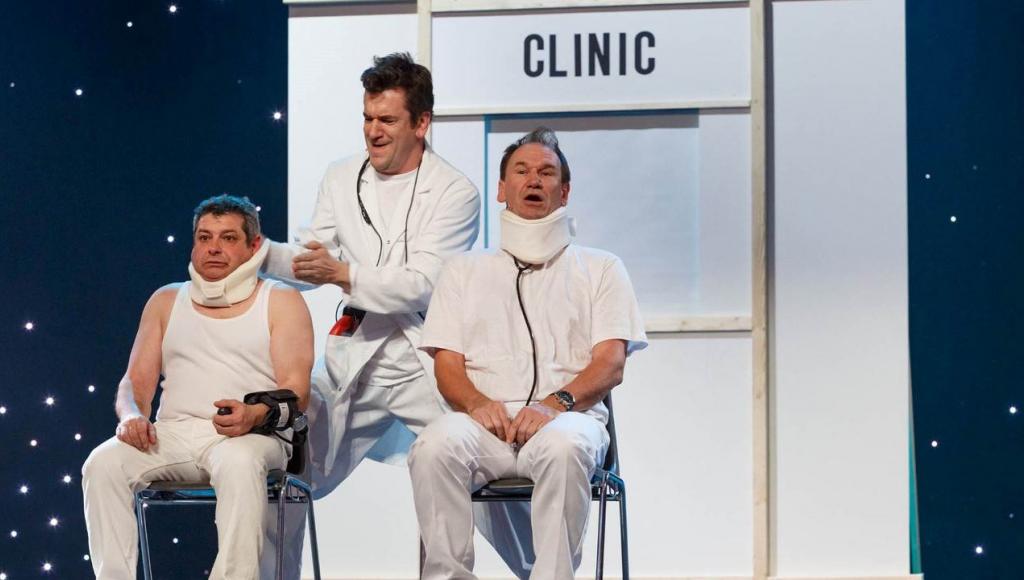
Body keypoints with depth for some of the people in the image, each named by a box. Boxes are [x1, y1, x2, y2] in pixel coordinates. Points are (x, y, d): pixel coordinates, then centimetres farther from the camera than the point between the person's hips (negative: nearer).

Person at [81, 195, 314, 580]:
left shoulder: (281, 301, 10)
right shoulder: (166, 301, 21)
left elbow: (296, 392, -1)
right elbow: (136, 381, 16)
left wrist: (255, 415, -23)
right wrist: (132, 415, -8)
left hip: (251, 436, -3)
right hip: (173, 434, 3)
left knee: (239, 463, -39)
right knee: (103, 464, -25)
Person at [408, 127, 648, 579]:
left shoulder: (600, 268, 20)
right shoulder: (464, 271, 24)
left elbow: (610, 363, 6)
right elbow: (447, 365, 13)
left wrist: (556, 402, -15)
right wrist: (477, 403, -10)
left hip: (567, 418, -1)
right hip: (486, 421, 1)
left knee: (564, 446, -39)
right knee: (434, 447, -34)